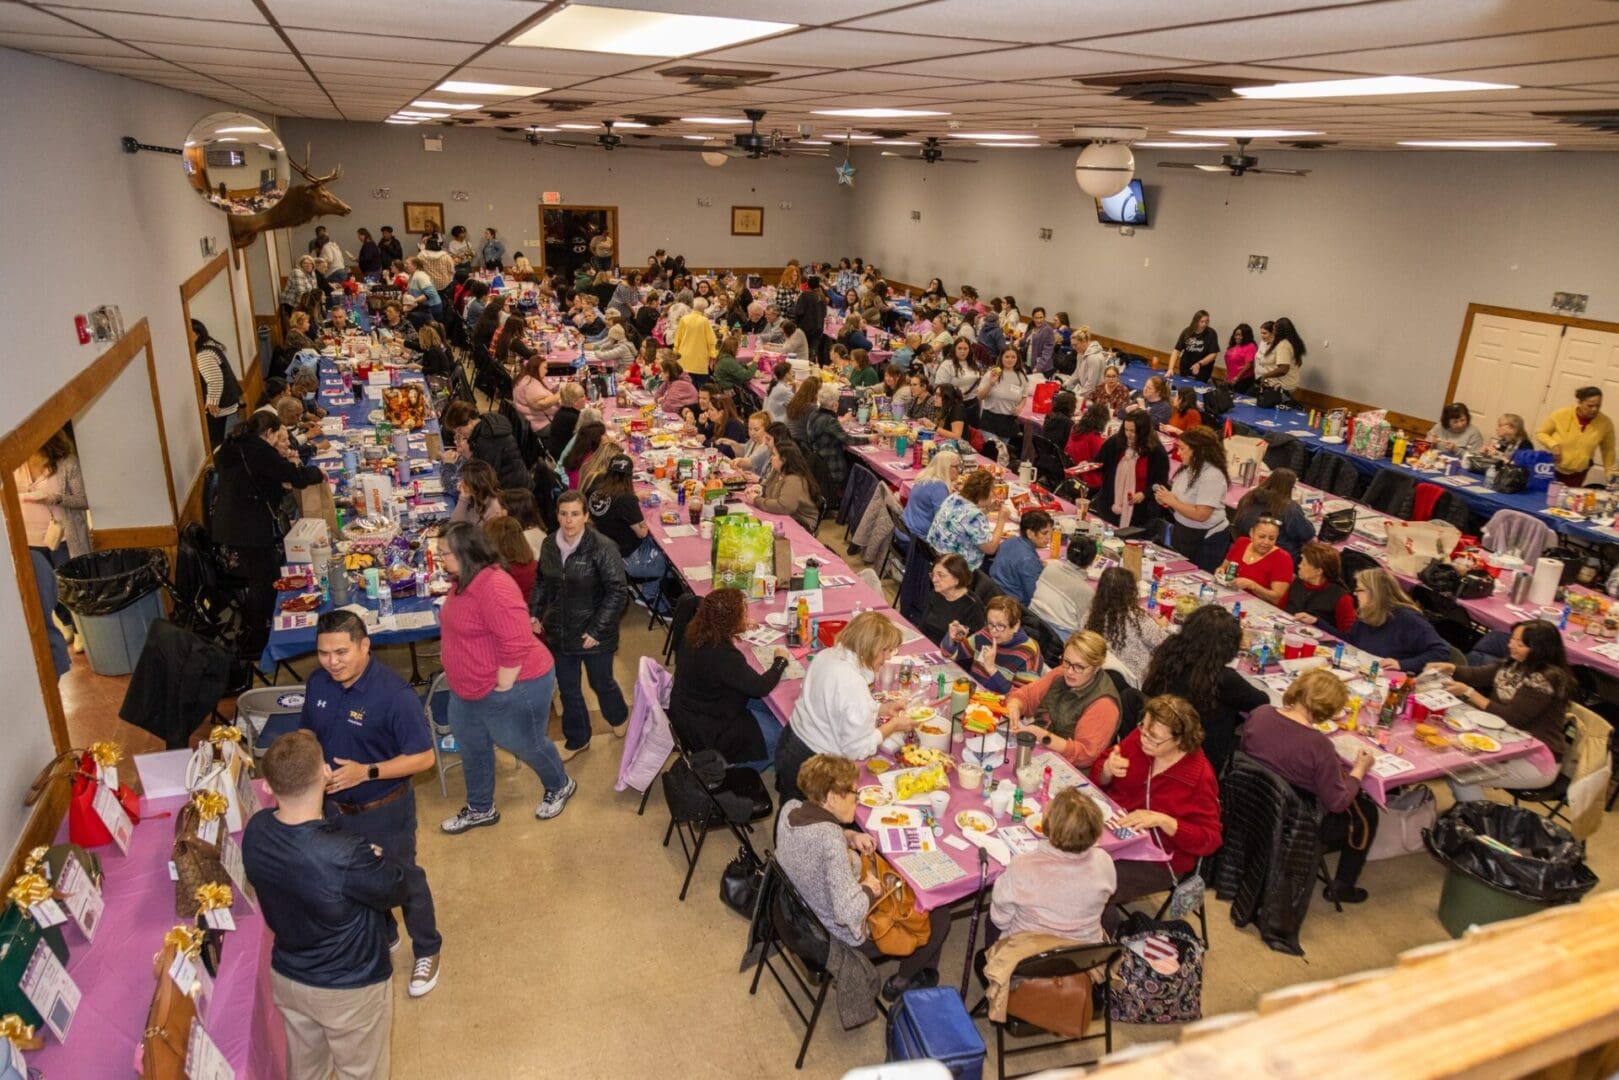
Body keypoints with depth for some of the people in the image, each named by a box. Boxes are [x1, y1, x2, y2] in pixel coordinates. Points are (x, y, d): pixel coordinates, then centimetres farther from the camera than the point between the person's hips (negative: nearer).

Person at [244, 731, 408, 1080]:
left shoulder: (255, 831, -19)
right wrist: (380, 860, -1)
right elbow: (396, 891, -18)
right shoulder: (347, 856, -39)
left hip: (286, 977, 5)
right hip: (349, 988, -5)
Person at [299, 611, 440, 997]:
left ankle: (426, 951, 39)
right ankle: (382, 936, 53)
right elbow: (307, 734, 7)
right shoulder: (318, 682, -11)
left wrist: (366, 771, -32)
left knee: (403, 881, 15)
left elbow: (423, 757, -23)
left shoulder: (394, 694, -30)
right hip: (335, 806, 6)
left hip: (384, 810, -6)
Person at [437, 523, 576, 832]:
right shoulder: (464, 581, 3)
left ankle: (560, 787, 40)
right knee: (471, 746, 22)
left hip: (513, 687, -10)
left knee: (525, 744, 13)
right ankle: (480, 808, 42)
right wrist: (450, 660, 21)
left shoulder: (494, 588, -31)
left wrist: (502, 689, -24)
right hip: (470, 688, 10)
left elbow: (514, 646, -32)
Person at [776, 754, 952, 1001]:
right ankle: (903, 981, 29)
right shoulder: (830, 839, -38)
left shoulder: (790, 808, -14)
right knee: (938, 911, 9)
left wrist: (850, 837, -6)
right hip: (851, 935, -8)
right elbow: (849, 913, -40)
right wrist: (869, 889, -20)